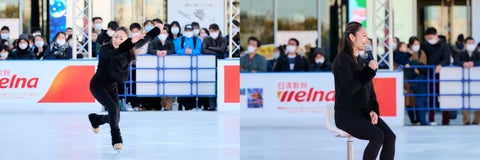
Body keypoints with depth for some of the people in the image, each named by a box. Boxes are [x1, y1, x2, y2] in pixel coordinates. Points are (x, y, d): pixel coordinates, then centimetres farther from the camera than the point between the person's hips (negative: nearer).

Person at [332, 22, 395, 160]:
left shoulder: (363, 62, 15)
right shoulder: (342, 60, -9)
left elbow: (370, 92, 15)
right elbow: (350, 89, -20)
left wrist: (373, 110, -3)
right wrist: (369, 71, -18)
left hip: (364, 112, 7)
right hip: (346, 114, -7)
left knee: (390, 136, -16)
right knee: (378, 136, -28)